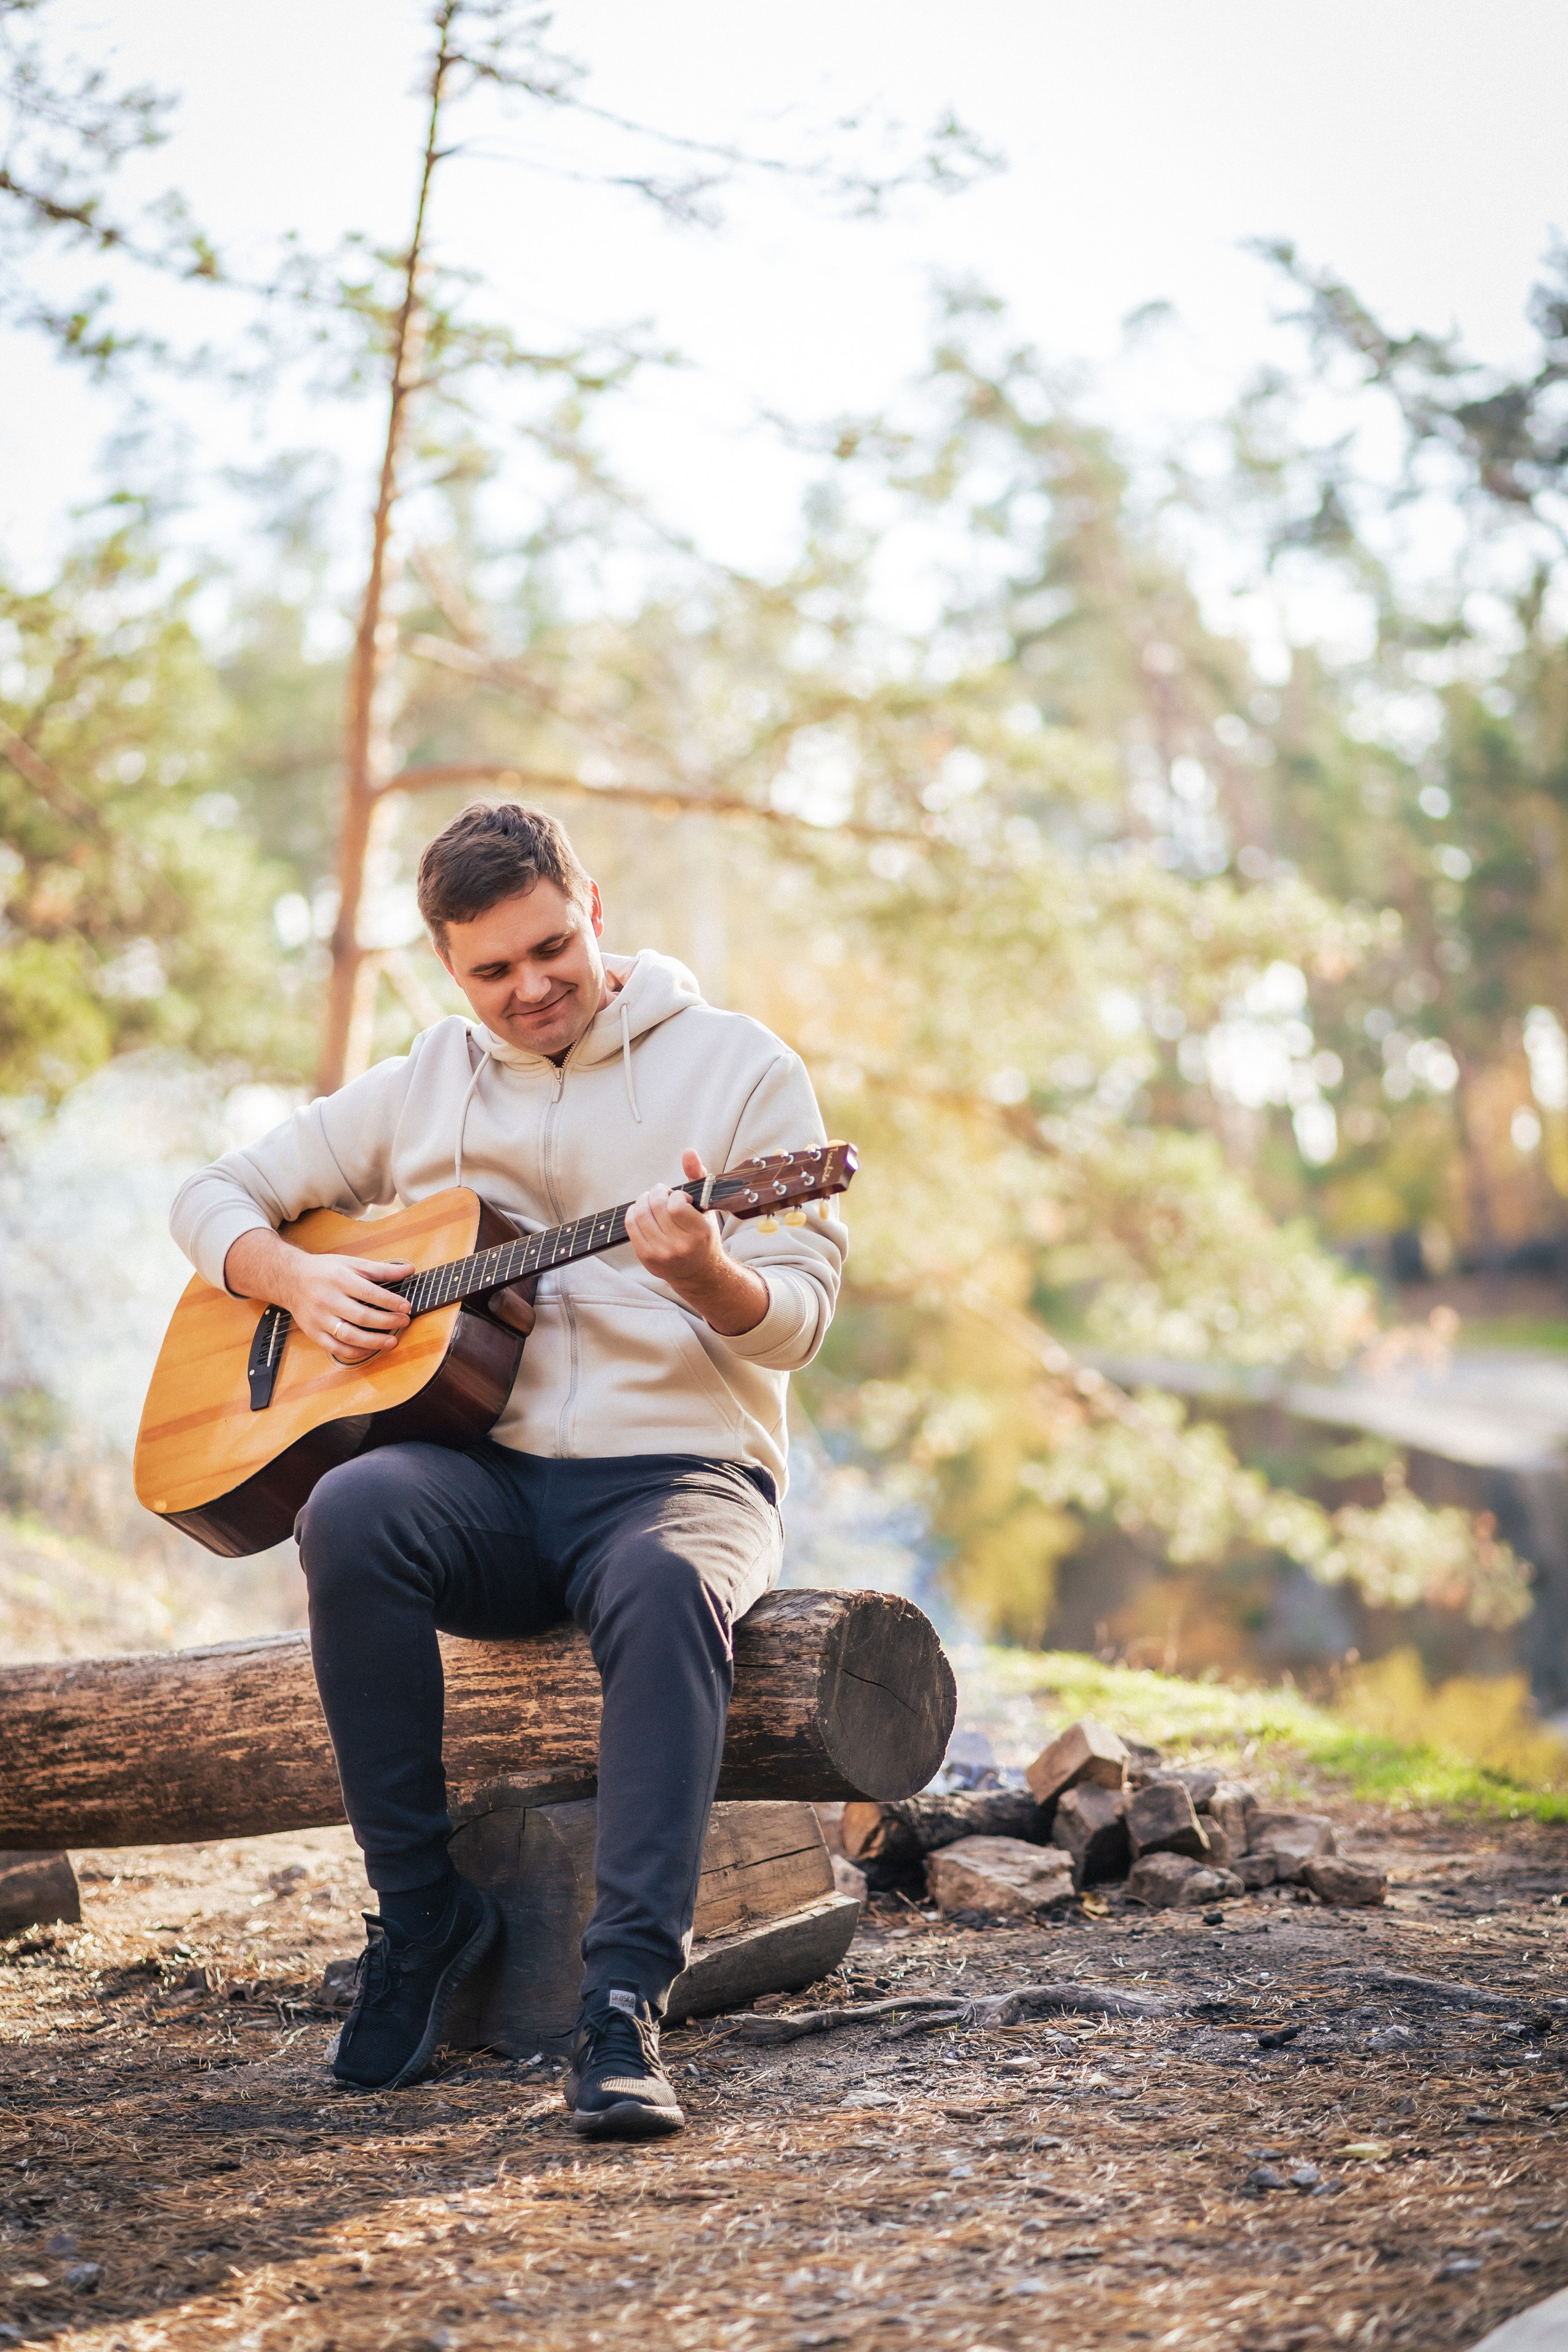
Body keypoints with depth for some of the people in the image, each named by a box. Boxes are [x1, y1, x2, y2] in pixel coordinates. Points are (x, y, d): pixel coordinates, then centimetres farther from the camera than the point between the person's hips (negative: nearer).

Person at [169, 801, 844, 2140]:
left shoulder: (736, 1065, 4)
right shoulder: (421, 1090, 14)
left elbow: (800, 1323, -3)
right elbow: (218, 1196, 20)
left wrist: (706, 1276, -25)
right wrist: (300, 1284, -1)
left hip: (678, 1468, -2)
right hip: (488, 1480, 3)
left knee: (667, 1585, -39)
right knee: (353, 1511, -32)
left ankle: (626, 2004, -41)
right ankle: (424, 1917, -18)